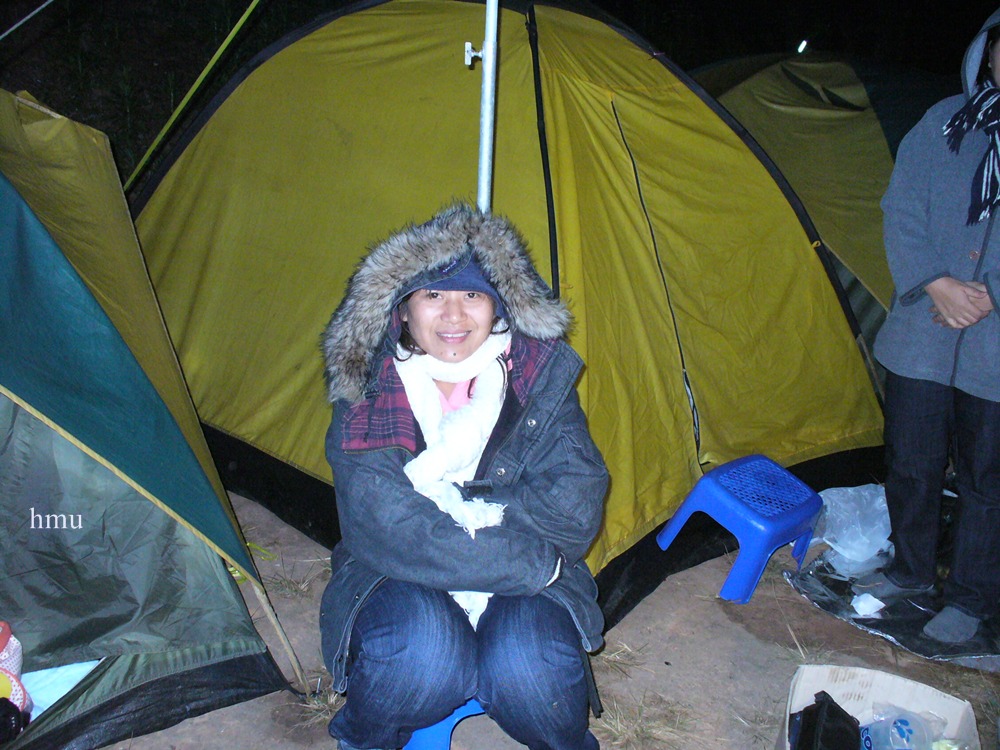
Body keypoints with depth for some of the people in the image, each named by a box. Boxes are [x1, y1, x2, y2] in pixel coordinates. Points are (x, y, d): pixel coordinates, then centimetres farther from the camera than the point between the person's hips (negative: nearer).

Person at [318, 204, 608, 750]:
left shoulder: (542, 376, -7)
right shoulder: (368, 395, -12)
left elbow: (575, 512, -14)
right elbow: (393, 535, -24)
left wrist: (455, 502, -20)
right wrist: (538, 562, -22)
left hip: (525, 591, 1)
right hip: (401, 586, -1)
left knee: (530, 672, -29)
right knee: (424, 656, -33)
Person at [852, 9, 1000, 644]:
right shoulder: (943, 124, 3)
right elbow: (902, 213, 2)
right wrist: (936, 285, -12)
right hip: (921, 336, 3)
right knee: (911, 464, 14)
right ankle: (912, 571, 37)